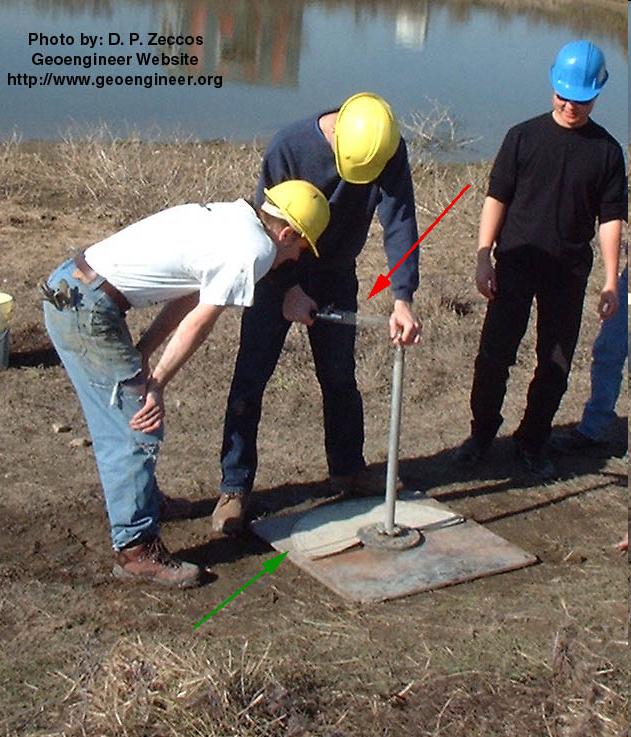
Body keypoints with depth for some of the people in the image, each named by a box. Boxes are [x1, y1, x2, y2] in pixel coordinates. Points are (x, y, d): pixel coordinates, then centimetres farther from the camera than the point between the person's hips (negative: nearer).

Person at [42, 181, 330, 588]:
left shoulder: (228, 216, 15)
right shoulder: (255, 249, -12)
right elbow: (198, 324, -9)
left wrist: (139, 357, 6)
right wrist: (156, 384, -1)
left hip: (64, 288, 9)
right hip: (86, 308, -9)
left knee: (118, 422, 23)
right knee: (140, 428, -2)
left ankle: (139, 500, 40)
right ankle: (137, 548, 5)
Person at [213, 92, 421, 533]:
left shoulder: (391, 152, -18)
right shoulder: (289, 146, -26)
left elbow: (400, 223, -22)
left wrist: (403, 299, -31)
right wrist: (289, 290, -18)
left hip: (336, 276, 3)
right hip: (279, 272, -3)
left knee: (340, 377, 12)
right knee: (251, 377, -4)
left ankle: (348, 469, 30)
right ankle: (234, 488, 4)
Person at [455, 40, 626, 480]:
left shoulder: (607, 151, 1)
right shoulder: (524, 137, -1)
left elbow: (611, 219, 2)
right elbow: (497, 198, 1)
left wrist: (611, 283, -2)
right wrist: (484, 257, -6)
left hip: (569, 274, 1)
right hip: (515, 264, -1)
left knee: (556, 365, 7)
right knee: (494, 353, 0)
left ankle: (533, 442, 22)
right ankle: (482, 434, 18)